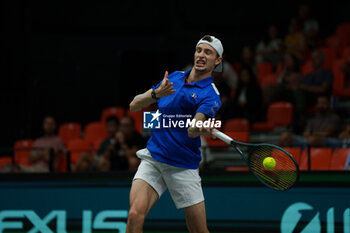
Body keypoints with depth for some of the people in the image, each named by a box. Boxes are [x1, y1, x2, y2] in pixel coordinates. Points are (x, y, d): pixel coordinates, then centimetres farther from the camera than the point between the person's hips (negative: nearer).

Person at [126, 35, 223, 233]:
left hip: (183, 168, -3)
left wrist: (200, 128, -48)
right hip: (152, 158, 3)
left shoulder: (211, 95, -8)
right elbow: (134, 105, 6)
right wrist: (156, 94, -14)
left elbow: (192, 130, -24)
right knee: (135, 215, -19)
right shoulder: (174, 78, 8)